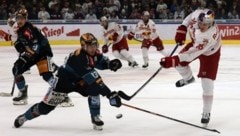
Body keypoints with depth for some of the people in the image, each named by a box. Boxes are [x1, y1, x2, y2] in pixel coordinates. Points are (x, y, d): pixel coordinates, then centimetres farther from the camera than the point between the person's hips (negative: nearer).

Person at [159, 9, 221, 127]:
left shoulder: (209, 36, -46)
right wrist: (182, 29, -11)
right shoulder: (197, 14, -32)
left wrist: (173, 60, -53)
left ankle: (206, 113, 8)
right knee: (179, 63, 1)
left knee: (207, 84, -9)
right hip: (196, 44, 6)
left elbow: (192, 53, -48)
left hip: (210, 53, -6)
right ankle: (188, 78, 37)